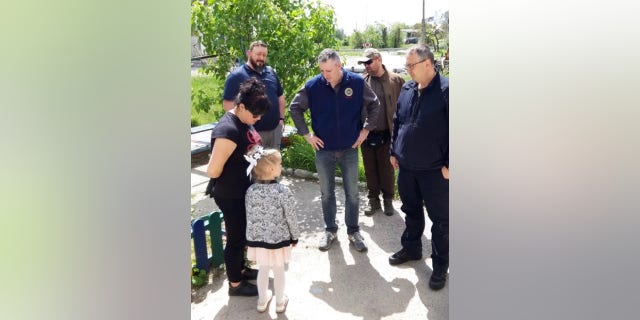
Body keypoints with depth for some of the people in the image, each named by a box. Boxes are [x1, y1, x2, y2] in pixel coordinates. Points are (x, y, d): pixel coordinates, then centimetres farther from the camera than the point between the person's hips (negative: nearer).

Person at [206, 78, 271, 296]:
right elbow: (213, 171, -28)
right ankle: (235, 284, 29)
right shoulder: (228, 130, -30)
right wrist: (226, 183, -9)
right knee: (235, 238, 9)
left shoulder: (244, 121, -1)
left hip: (245, 191, 9)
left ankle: (240, 269, 45)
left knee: (243, 234, 24)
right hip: (230, 196, -9)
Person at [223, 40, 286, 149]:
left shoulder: (271, 72, 10)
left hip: (275, 129, 6)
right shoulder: (236, 76, -8)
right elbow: (227, 104, -12)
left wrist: (281, 118, 11)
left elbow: (280, 97, 18)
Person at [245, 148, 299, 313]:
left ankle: (262, 301, 39)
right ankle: (280, 302, 35)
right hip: (279, 238, -3)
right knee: (279, 271, 17)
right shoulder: (283, 191, -21)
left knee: (262, 270, 22)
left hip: (257, 238, 3)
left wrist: (252, 236, 15)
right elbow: (290, 217, -14)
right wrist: (295, 236, 3)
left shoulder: (250, 190, -10)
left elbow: (249, 217, 0)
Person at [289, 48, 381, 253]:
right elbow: (294, 108, 3)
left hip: (350, 149, 0)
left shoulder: (357, 82, -8)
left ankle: (353, 231, 27)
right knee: (327, 193, 12)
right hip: (323, 150, 0)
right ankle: (330, 230, 30)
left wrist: (366, 129, 1)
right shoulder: (313, 86, -9)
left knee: (352, 193, 9)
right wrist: (306, 134, -1)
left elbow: (374, 105, 6)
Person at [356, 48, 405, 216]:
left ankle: (388, 200, 28)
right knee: (370, 170, 13)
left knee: (387, 170, 11)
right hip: (366, 135, 3)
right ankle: (373, 200, 29)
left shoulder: (395, 80, -5)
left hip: (386, 135, -2)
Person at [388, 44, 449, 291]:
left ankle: (440, 266, 22)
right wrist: (394, 152, 14)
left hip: (435, 170, -6)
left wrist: (449, 165, -14)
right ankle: (411, 248, 41)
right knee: (411, 211, 21)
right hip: (406, 167, 6)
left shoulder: (446, 90, -14)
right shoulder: (407, 89, 7)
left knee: (440, 219, 7)